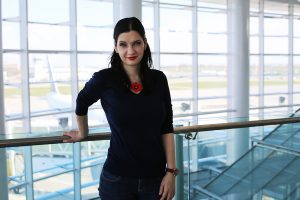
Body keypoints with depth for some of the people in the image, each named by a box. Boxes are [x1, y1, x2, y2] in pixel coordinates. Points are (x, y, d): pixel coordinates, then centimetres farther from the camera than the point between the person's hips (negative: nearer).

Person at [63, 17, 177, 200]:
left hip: (155, 178, 3)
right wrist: (83, 134, 21)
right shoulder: (105, 79, -11)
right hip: (117, 179, -2)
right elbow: (81, 104, 9)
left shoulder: (158, 79, -2)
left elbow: (167, 128, 1)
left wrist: (171, 171, -3)